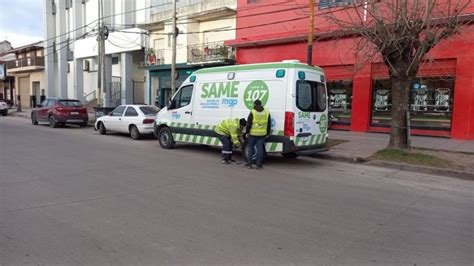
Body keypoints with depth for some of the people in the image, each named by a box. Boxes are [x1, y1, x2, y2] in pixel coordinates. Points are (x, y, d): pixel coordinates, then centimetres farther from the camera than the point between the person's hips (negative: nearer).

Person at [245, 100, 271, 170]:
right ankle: (259, 165, 5)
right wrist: (267, 133, 16)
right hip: (262, 134, 3)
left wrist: (247, 132, 2)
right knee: (259, 148, 4)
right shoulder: (267, 112, 6)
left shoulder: (252, 112, -6)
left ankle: (249, 163, 12)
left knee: (250, 147, 10)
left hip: (253, 133, -2)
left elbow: (249, 124, -6)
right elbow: (269, 124, 10)